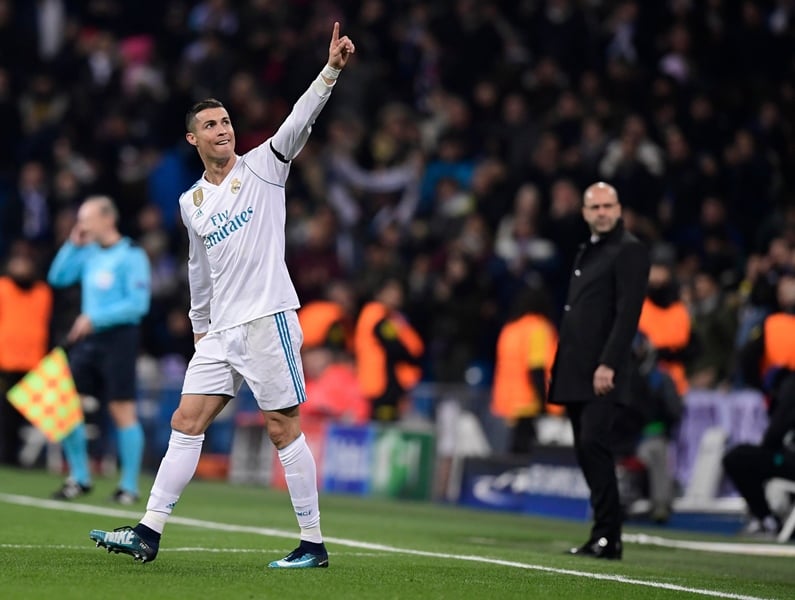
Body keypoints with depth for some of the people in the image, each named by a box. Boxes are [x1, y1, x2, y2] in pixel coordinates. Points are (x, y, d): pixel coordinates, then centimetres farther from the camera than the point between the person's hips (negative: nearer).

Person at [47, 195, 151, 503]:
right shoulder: (88, 251, 11)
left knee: (122, 411, -5)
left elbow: (138, 303, -16)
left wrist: (95, 318, -20)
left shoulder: (131, 255, -10)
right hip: (87, 339, 7)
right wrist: (73, 245, 2)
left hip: (118, 338, -7)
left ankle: (129, 486, 1)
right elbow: (58, 278, 13)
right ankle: (79, 478, 15)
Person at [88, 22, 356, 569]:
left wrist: (331, 69, -28)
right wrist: (201, 327, 27)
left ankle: (313, 543, 0)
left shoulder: (263, 166, 0)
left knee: (284, 428, -5)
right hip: (220, 331, 6)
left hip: (267, 318, -6)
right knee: (186, 422, 2)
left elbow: (300, 120, -15)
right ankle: (148, 534, 3)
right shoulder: (191, 203, 14)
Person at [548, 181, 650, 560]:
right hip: (576, 373, 9)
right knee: (587, 451, 6)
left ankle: (607, 538, -14)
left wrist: (608, 365, -21)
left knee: (594, 445, -15)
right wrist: (558, 365, 16)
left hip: (602, 373, -9)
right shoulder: (587, 252, 21)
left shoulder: (629, 251, -6)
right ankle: (603, 535, 9)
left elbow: (628, 313, -14)